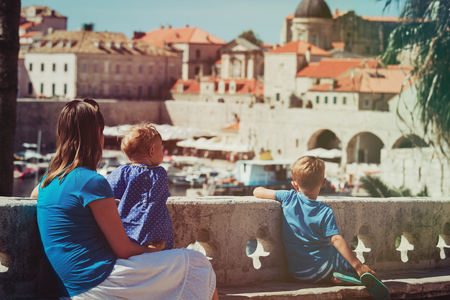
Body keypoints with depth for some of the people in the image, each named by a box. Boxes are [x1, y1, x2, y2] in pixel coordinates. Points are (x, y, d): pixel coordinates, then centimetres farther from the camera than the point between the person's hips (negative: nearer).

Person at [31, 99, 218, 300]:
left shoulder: (50, 179, 10)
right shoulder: (92, 182, -17)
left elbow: (34, 195, 40)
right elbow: (124, 250, -13)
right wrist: (152, 251, 7)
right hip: (98, 283, -10)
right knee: (198, 265, -2)